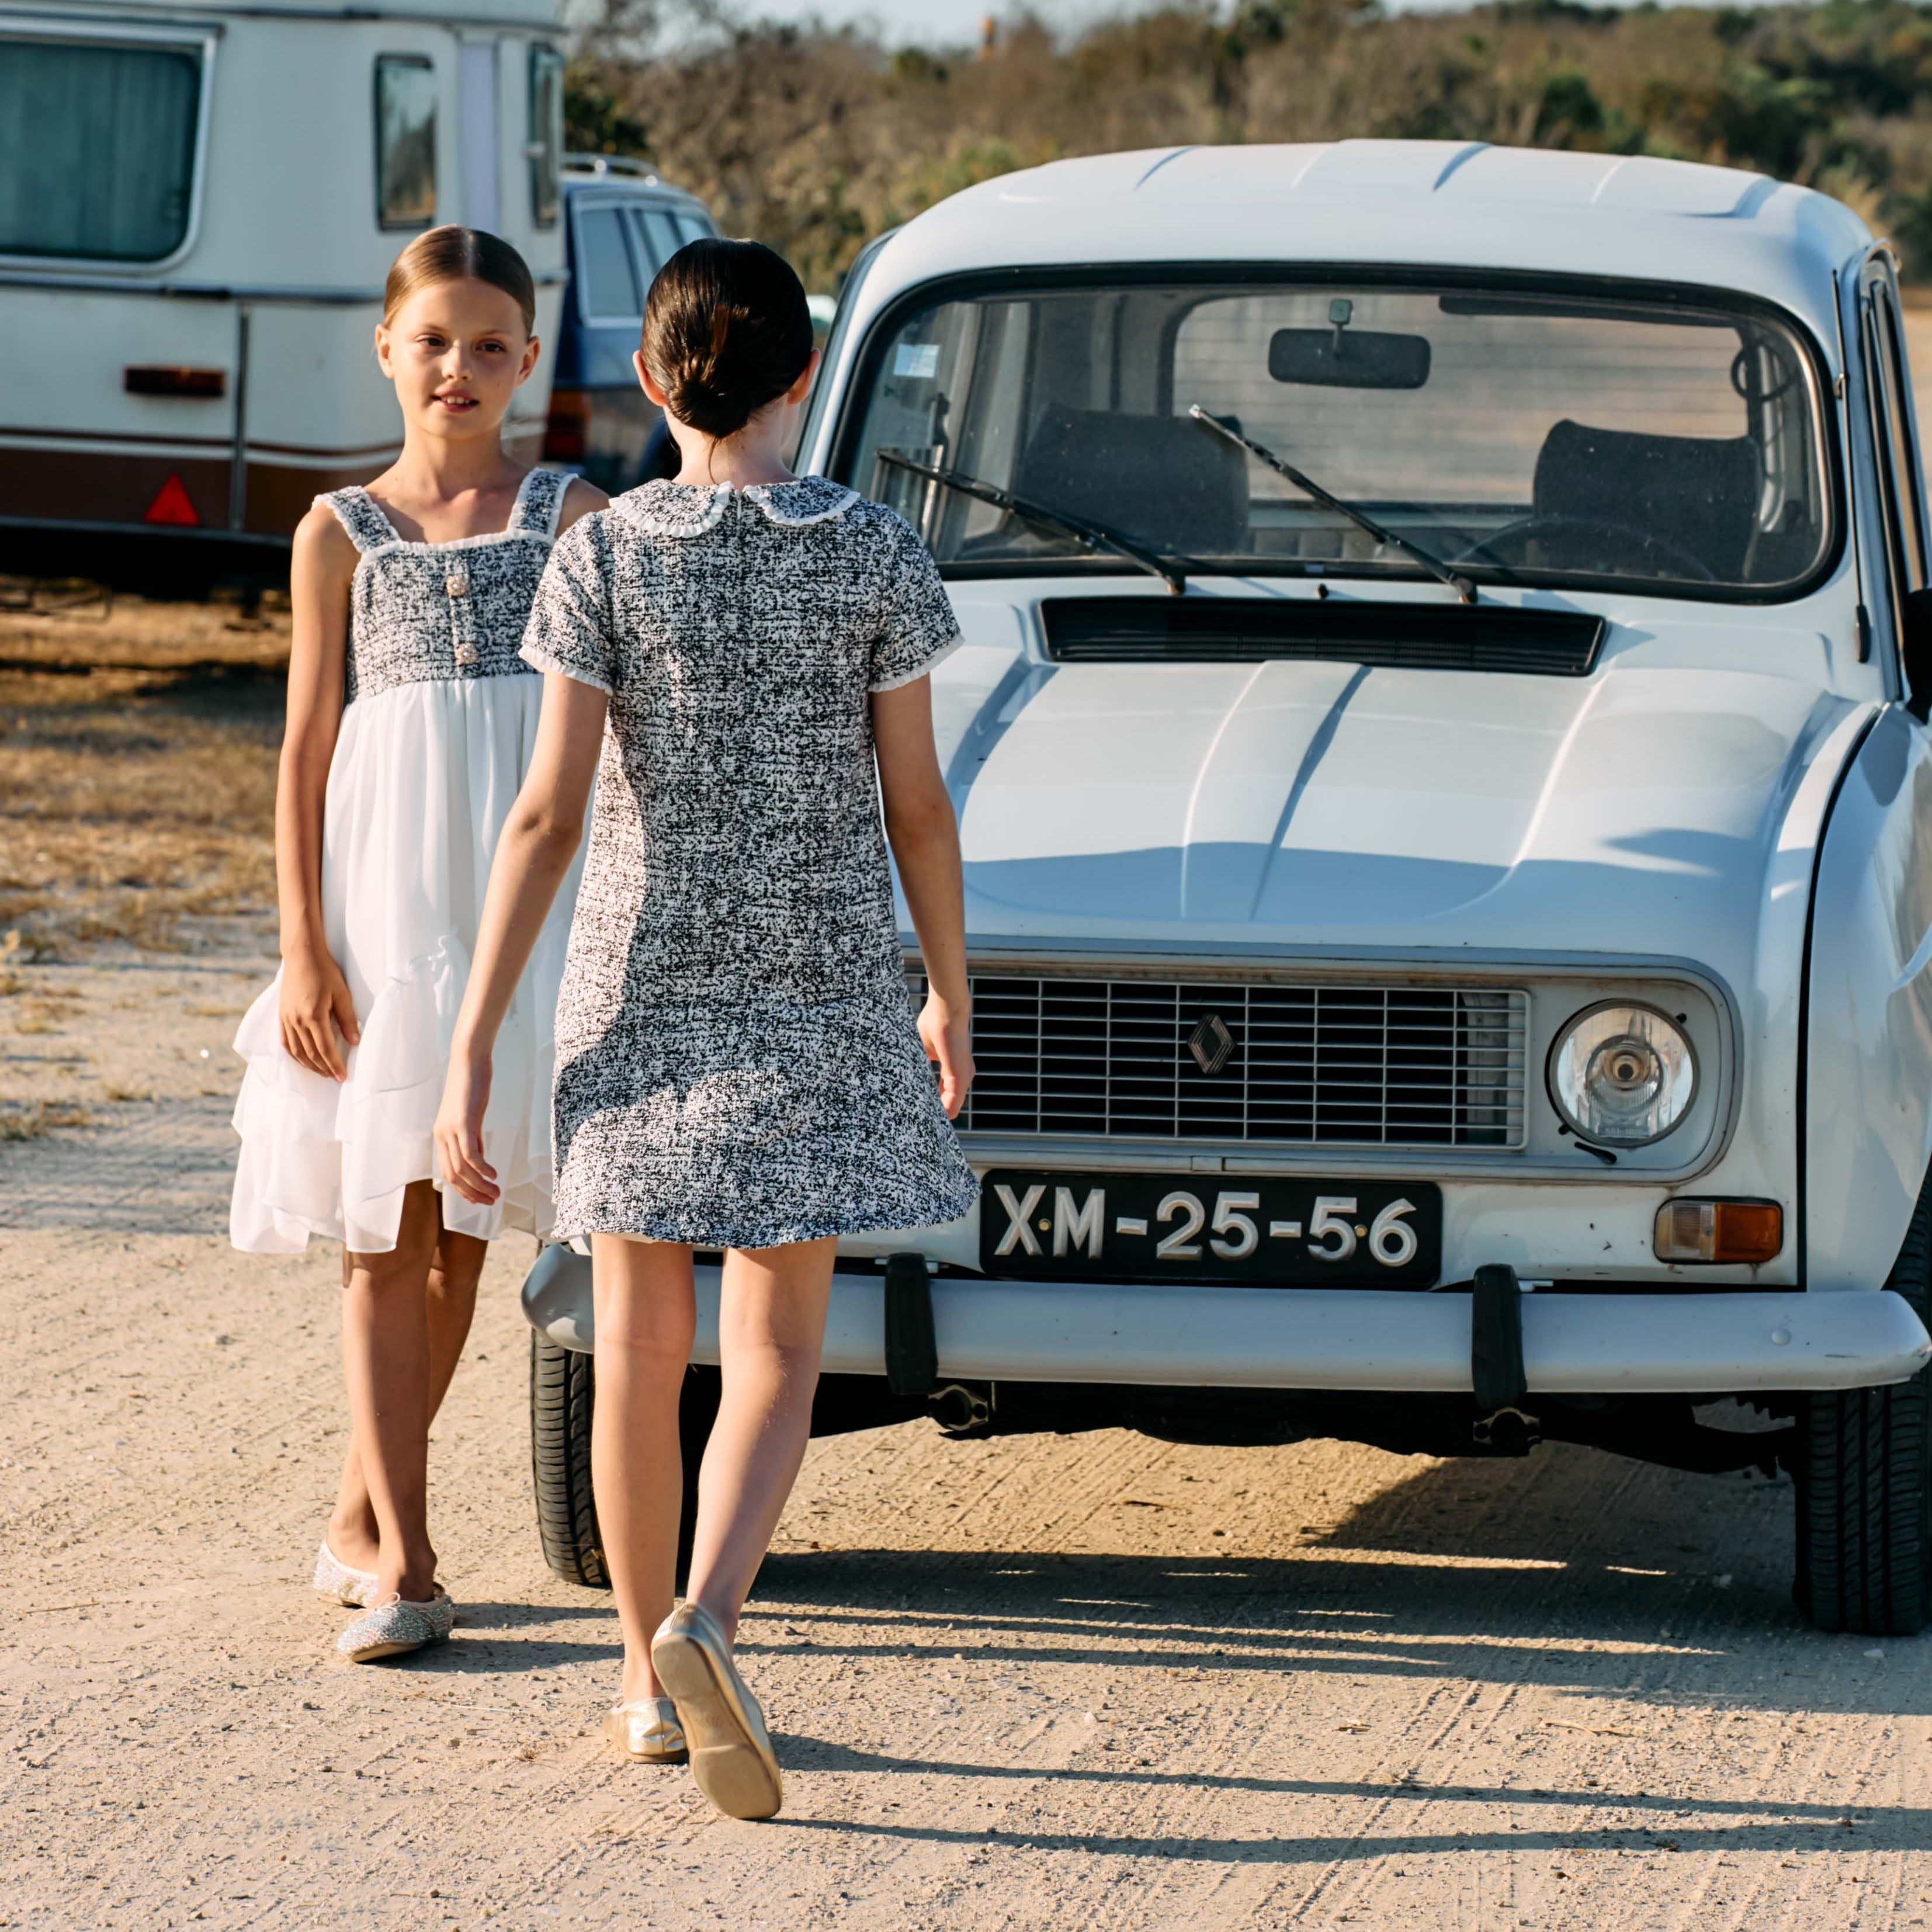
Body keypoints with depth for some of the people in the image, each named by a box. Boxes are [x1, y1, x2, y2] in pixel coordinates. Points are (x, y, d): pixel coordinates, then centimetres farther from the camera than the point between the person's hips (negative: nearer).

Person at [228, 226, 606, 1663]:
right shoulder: (342, 535, 5)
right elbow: (307, 749, 3)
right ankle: (400, 1562, -6)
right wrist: (304, 950, -5)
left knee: (461, 1235, 8)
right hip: (386, 894, -1)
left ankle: (360, 1518, 22)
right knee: (387, 1238, -5)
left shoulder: (572, 519, 6)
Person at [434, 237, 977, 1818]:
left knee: (641, 1347, 13)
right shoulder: (876, 555, -4)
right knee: (775, 1355, 2)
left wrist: (474, 1043, -6)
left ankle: (650, 1679, 22)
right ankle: (707, 1624, -23)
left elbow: (550, 814, -9)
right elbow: (917, 803, -1)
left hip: (641, 990, 0)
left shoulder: (605, 559, -6)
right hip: (821, 992, 0)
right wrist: (952, 1001, 13)